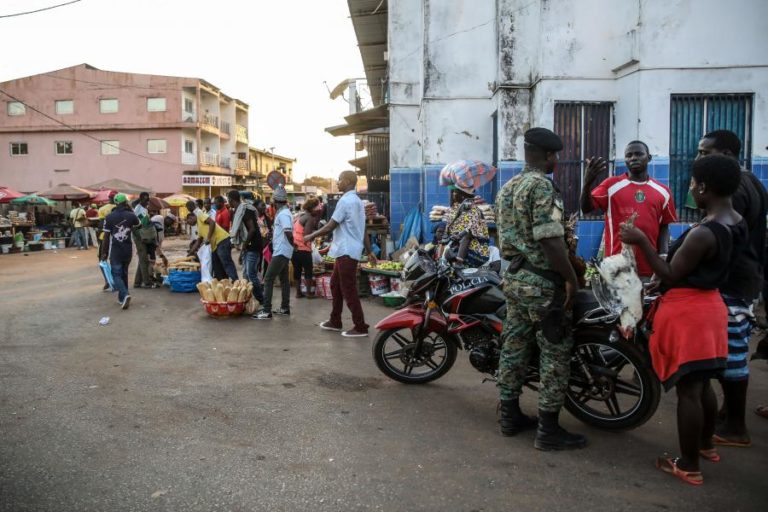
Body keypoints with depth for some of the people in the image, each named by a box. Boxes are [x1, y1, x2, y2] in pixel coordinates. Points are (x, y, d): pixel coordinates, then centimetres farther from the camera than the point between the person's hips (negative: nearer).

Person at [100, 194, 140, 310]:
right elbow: (139, 224, 19)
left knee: (116, 274, 2)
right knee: (124, 273, 17)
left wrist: (104, 252, 2)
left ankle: (125, 295, -20)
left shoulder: (109, 217, -8)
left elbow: (106, 237, -7)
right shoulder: (131, 215, -4)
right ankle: (122, 297, 22)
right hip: (128, 250, 3)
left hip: (115, 250, -3)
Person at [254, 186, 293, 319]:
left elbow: (288, 232, -26)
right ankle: (285, 308, 21)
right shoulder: (283, 212, 14)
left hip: (281, 251, -10)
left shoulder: (283, 214, -17)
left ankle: (266, 311, -11)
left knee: (268, 279, -10)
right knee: (284, 279, 14)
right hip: (283, 251, 10)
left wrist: (292, 244, -12)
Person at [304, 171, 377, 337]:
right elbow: (363, 229, 18)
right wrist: (369, 251, 19)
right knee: (335, 285, 18)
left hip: (346, 251, -10)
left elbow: (331, 226, -14)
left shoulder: (345, 201, -15)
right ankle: (335, 321, 27)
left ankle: (360, 327, -3)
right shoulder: (357, 201, 17)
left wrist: (312, 236, -2)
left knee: (349, 290, -6)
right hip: (346, 251, 10)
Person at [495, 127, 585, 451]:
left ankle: (510, 416, 24)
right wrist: (571, 278, -15)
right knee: (555, 353, 0)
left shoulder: (507, 187, 13)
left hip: (513, 277, 9)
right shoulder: (541, 186, -16)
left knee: (514, 346, 14)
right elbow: (550, 240, -22)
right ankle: (548, 430, 6)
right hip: (542, 282, -9)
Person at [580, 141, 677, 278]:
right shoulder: (611, 184, 0)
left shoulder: (663, 191, 7)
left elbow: (664, 227, 11)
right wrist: (587, 183, -28)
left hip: (650, 268, 3)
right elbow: (586, 208, -10)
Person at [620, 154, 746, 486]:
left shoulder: (702, 233, -25)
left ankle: (689, 466, 11)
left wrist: (642, 241, -13)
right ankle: (706, 445, 40)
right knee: (702, 384, 23)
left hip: (686, 312, -9)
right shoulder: (738, 225, 4)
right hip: (710, 305, 9)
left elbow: (671, 276, -17)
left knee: (687, 389, 0)